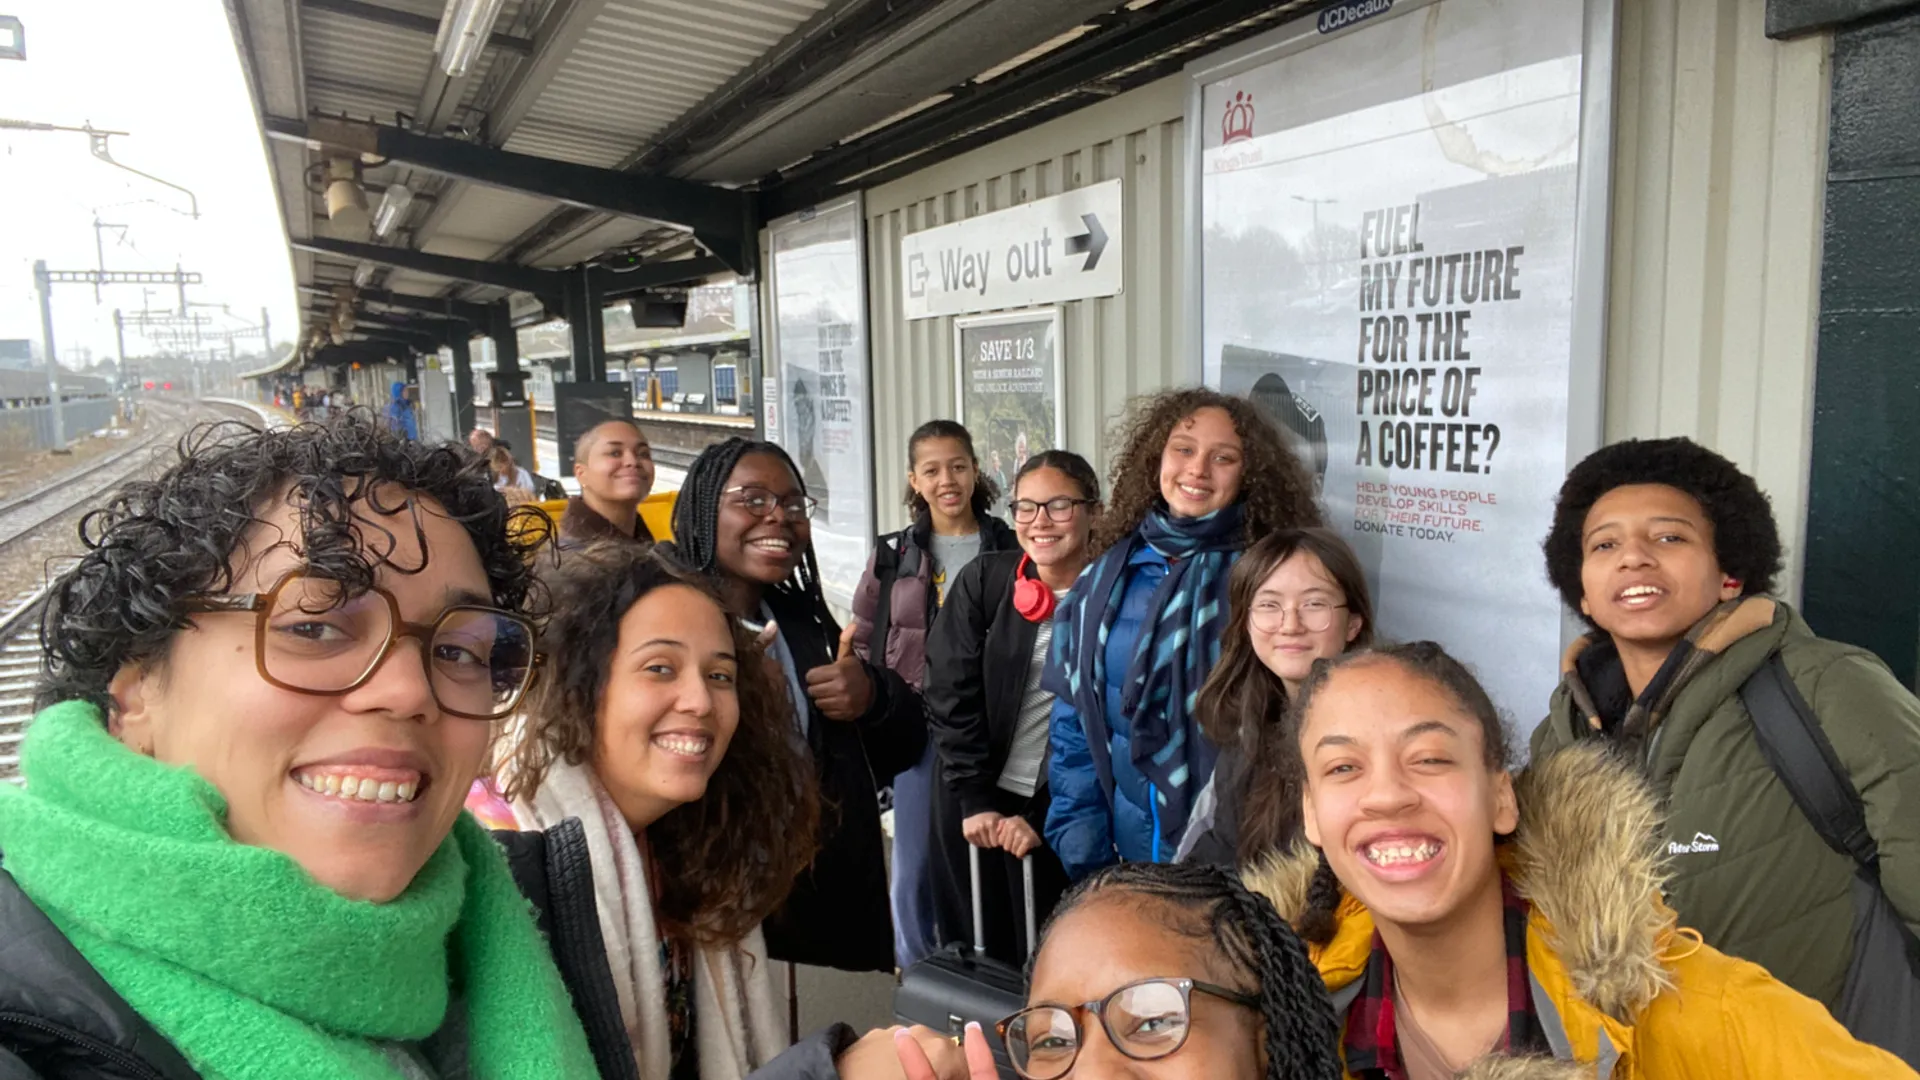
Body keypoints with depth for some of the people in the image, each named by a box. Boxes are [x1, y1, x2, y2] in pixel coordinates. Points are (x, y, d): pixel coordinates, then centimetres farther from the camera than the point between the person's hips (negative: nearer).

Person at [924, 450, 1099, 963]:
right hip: (971, 803, 1)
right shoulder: (983, 581, -4)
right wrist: (974, 799, -9)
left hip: (1059, 810, -1)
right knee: (972, 947, 11)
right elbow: (950, 696, -4)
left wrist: (1041, 818, -11)